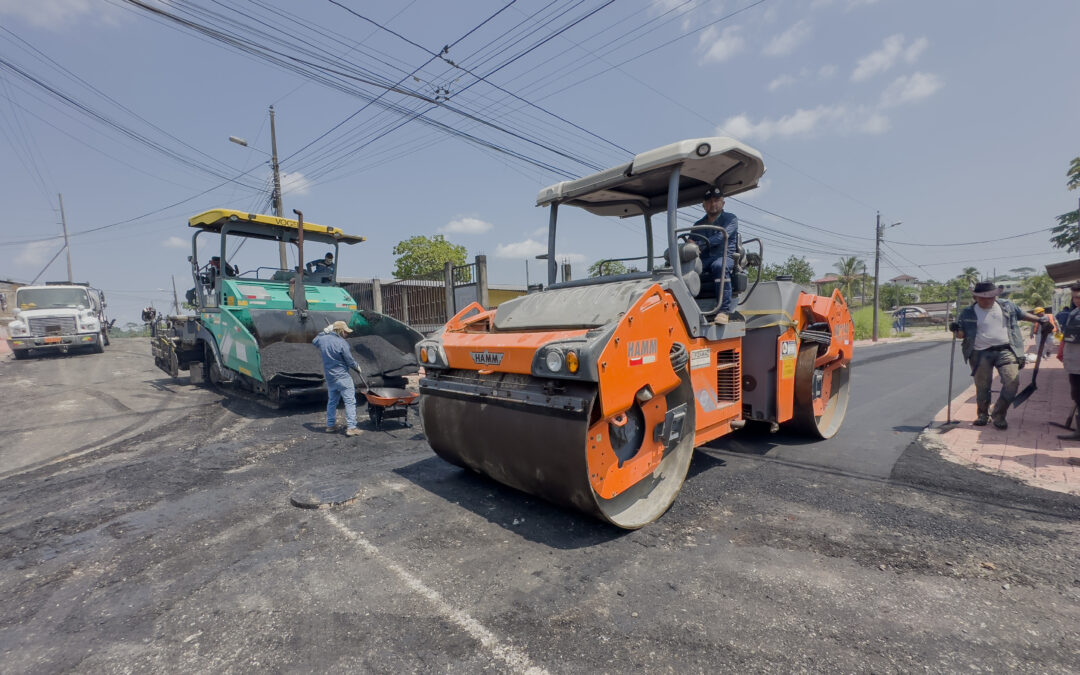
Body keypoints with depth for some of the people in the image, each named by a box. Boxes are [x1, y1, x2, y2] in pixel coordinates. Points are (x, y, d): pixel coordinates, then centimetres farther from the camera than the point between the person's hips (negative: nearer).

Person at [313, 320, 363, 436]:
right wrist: (357, 367, 6)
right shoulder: (342, 343, -18)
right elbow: (350, 361, -13)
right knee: (350, 401, -5)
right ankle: (351, 427, -8)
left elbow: (315, 341, 29)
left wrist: (324, 331, 25)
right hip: (342, 377, -8)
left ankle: (330, 425, 29)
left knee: (332, 401, 21)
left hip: (329, 377, 8)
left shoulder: (322, 339, 2)